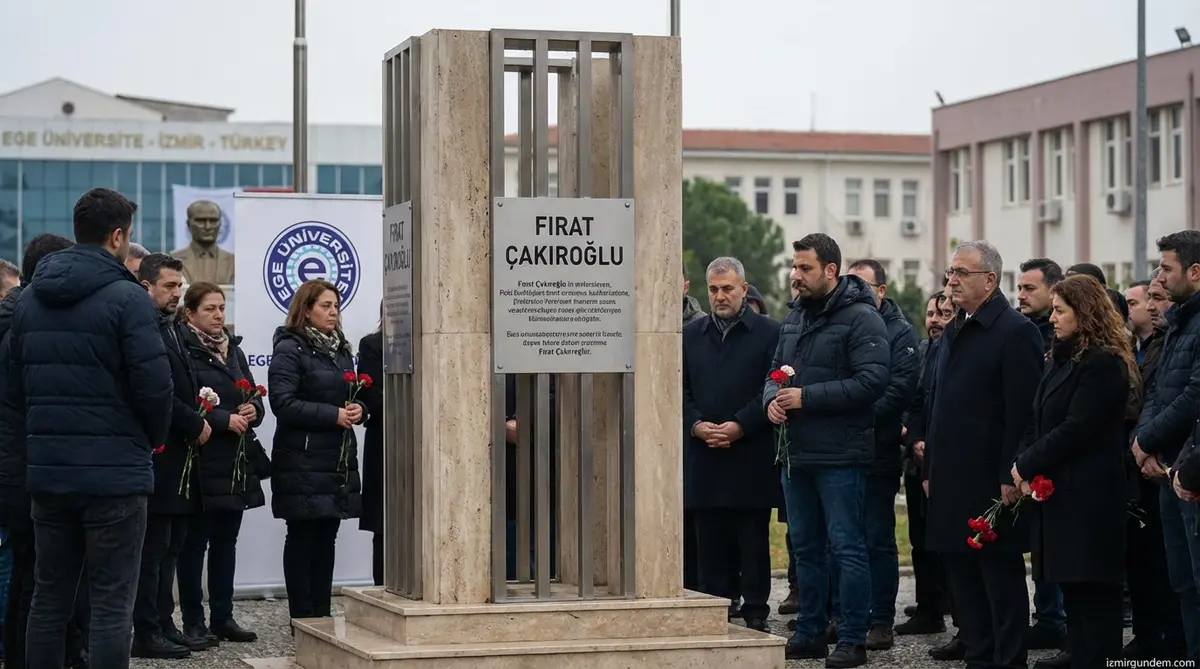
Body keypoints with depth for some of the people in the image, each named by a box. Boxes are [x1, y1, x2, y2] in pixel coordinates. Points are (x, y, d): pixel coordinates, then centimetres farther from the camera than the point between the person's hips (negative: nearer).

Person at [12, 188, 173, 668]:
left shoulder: (30, 299, 9)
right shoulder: (126, 298, -12)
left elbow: (17, 383, 13)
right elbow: (154, 384, -15)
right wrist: (154, 437, 4)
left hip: (47, 469, 6)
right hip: (114, 472, -6)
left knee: (49, 599, 13)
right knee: (110, 606, -2)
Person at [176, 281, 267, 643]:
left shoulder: (233, 349, 16)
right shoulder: (184, 350, -9)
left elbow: (253, 395, 19)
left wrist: (252, 409, -3)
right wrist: (225, 420, -19)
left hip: (236, 460, 7)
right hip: (203, 459, -7)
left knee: (225, 540, 11)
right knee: (195, 541, -1)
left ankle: (223, 617, 16)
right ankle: (193, 621, 5)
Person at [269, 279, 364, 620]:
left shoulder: (341, 350, 17)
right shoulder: (290, 350, -8)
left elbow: (355, 396, 24)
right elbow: (283, 403, -17)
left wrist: (359, 410, 0)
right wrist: (334, 415, -18)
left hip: (339, 460, 7)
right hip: (304, 461, -7)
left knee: (327, 538, 9)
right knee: (302, 538, -2)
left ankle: (322, 614, 14)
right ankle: (303, 619, 2)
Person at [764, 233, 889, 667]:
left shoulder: (861, 318, -11)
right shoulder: (795, 318, 15)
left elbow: (871, 381, -20)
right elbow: (776, 369, 24)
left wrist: (806, 398, -19)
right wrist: (772, 398, 0)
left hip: (840, 456, -8)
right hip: (796, 453, 8)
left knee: (846, 546, -4)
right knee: (805, 546, 13)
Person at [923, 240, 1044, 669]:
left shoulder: (1015, 331, -9)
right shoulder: (952, 334, 17)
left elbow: (1023, 410, -15)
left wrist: (1011, 476, -19)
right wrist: (930, 469, 16)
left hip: (991, 481, -8)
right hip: (952, 480, 8)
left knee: (1001, 576, -3)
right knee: (961, 572, 11)